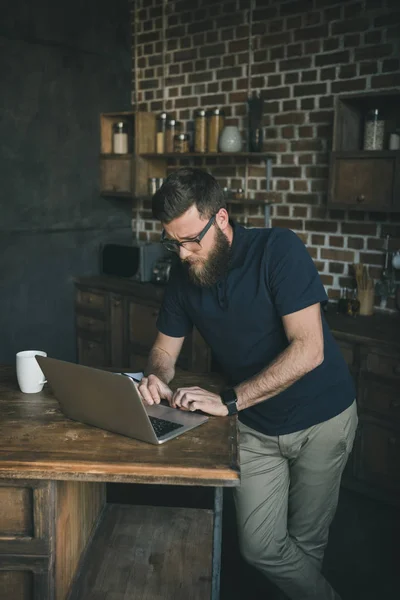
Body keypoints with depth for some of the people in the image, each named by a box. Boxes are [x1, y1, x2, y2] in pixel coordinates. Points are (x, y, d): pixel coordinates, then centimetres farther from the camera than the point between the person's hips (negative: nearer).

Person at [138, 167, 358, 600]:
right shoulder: (184, 275, -5)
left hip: (321, 419, -4)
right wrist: (156, 379, -19)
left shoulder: (278, 250, -22)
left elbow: (308, 349, -28)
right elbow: (165, 348, 5)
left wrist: (229, 400, -33)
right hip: (255, 427, 4)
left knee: (306, 541, 13)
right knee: (260, 548, 3)